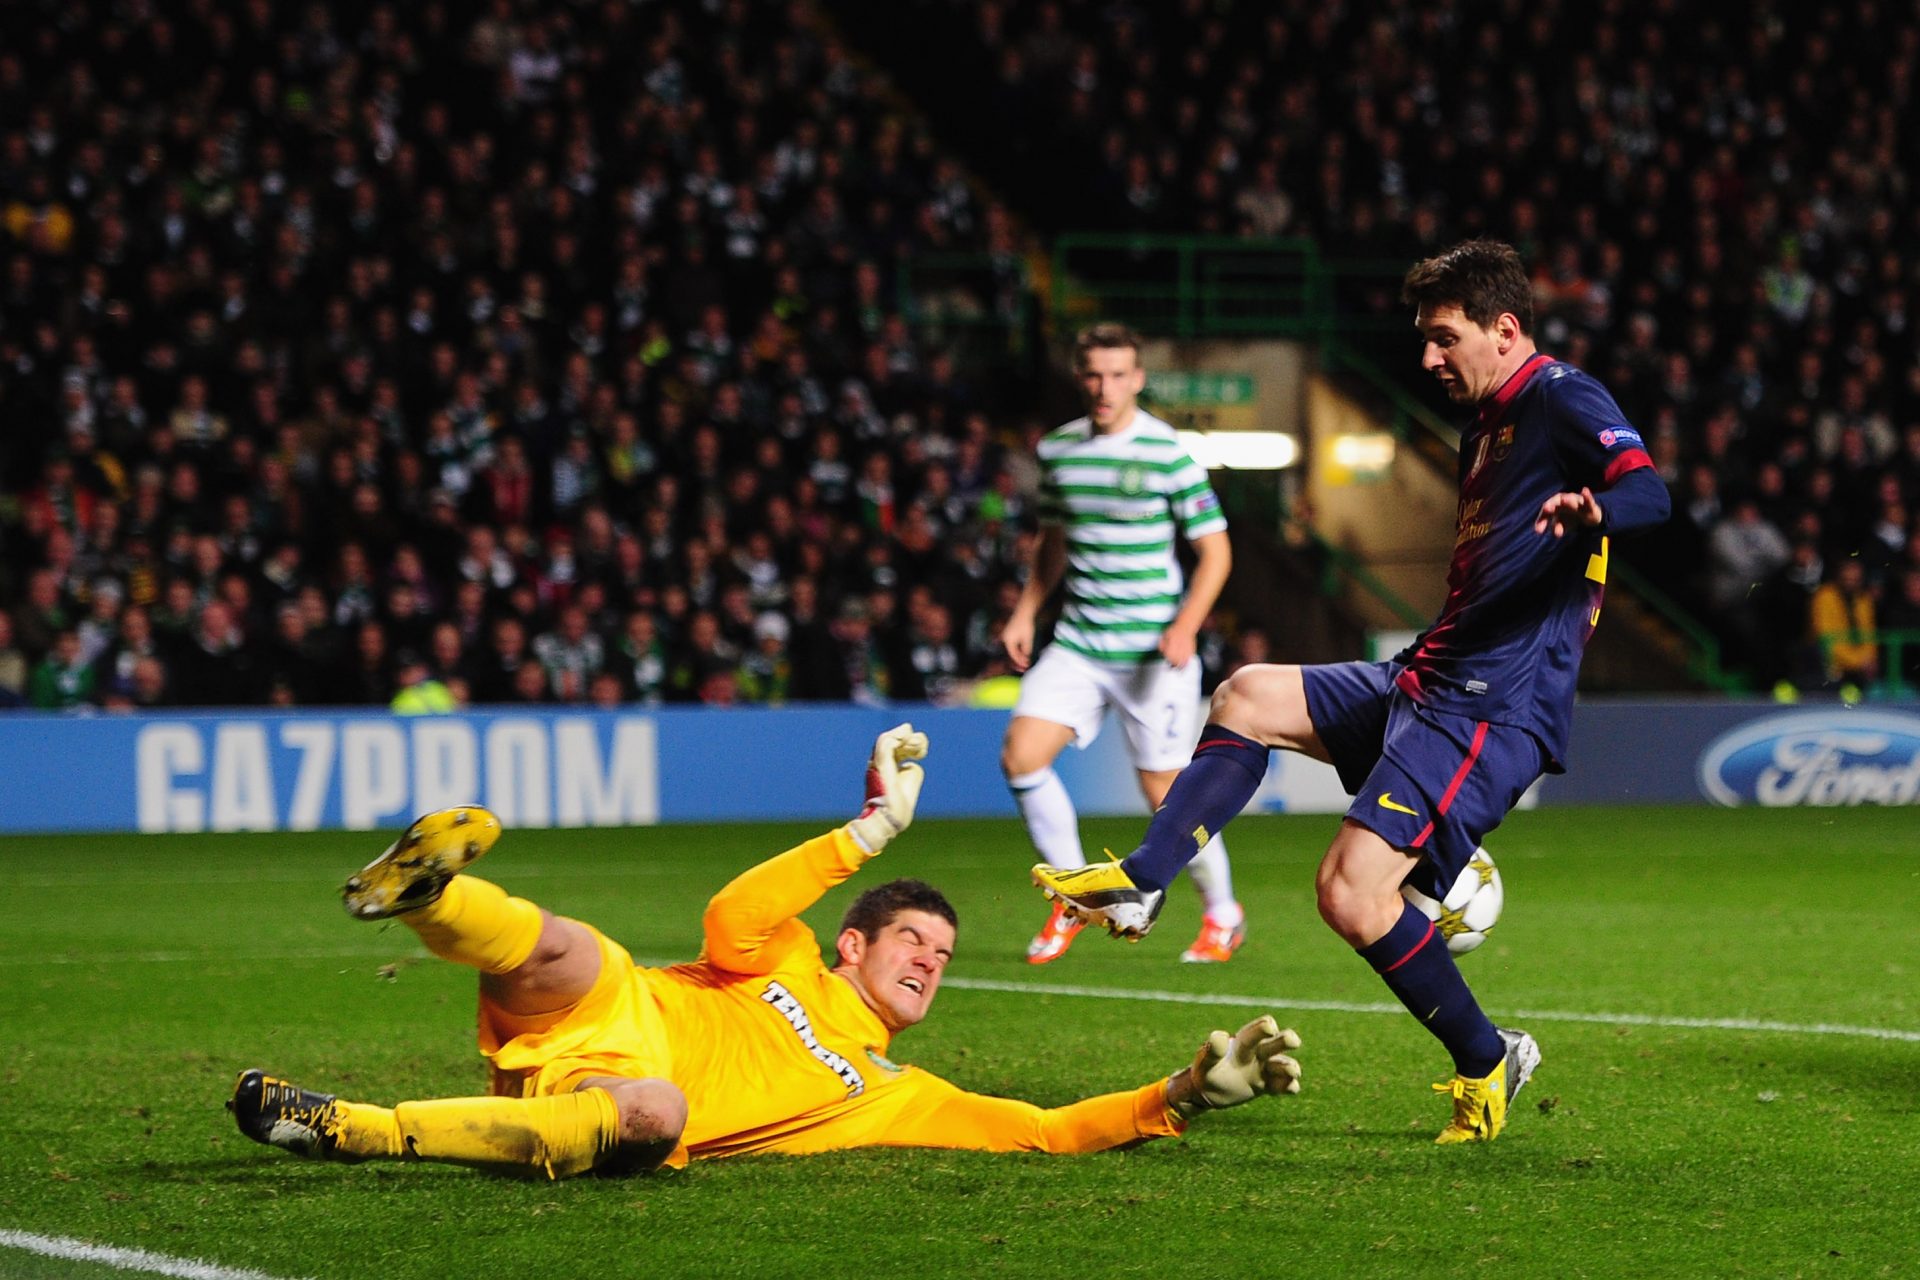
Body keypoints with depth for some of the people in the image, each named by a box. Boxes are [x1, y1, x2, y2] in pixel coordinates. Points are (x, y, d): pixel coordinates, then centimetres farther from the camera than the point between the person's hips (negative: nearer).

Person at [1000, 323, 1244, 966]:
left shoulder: (1168, 453, -9)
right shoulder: (1057, 449, 6)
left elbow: (1215, 551, -5)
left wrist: (1184, 628, -18)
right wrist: (1025, 612, 12)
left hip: (1151, 651, -5)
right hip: (1076, 643, 5)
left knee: (1164, 789, -1)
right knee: (1021, 754, -12)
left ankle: (1222, 913, 23)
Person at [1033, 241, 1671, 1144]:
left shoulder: (1562, 400, -10)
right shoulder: (1488, 426, 20)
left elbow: (1648, 494, -28)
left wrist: (1591, 511, -49)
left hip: (1491, 708, -10)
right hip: (1429, 680, 10)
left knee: (1352, 892, -17)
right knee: (1247, 698, 9)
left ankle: (1486, 1062, -2)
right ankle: (1140, 884, 7)